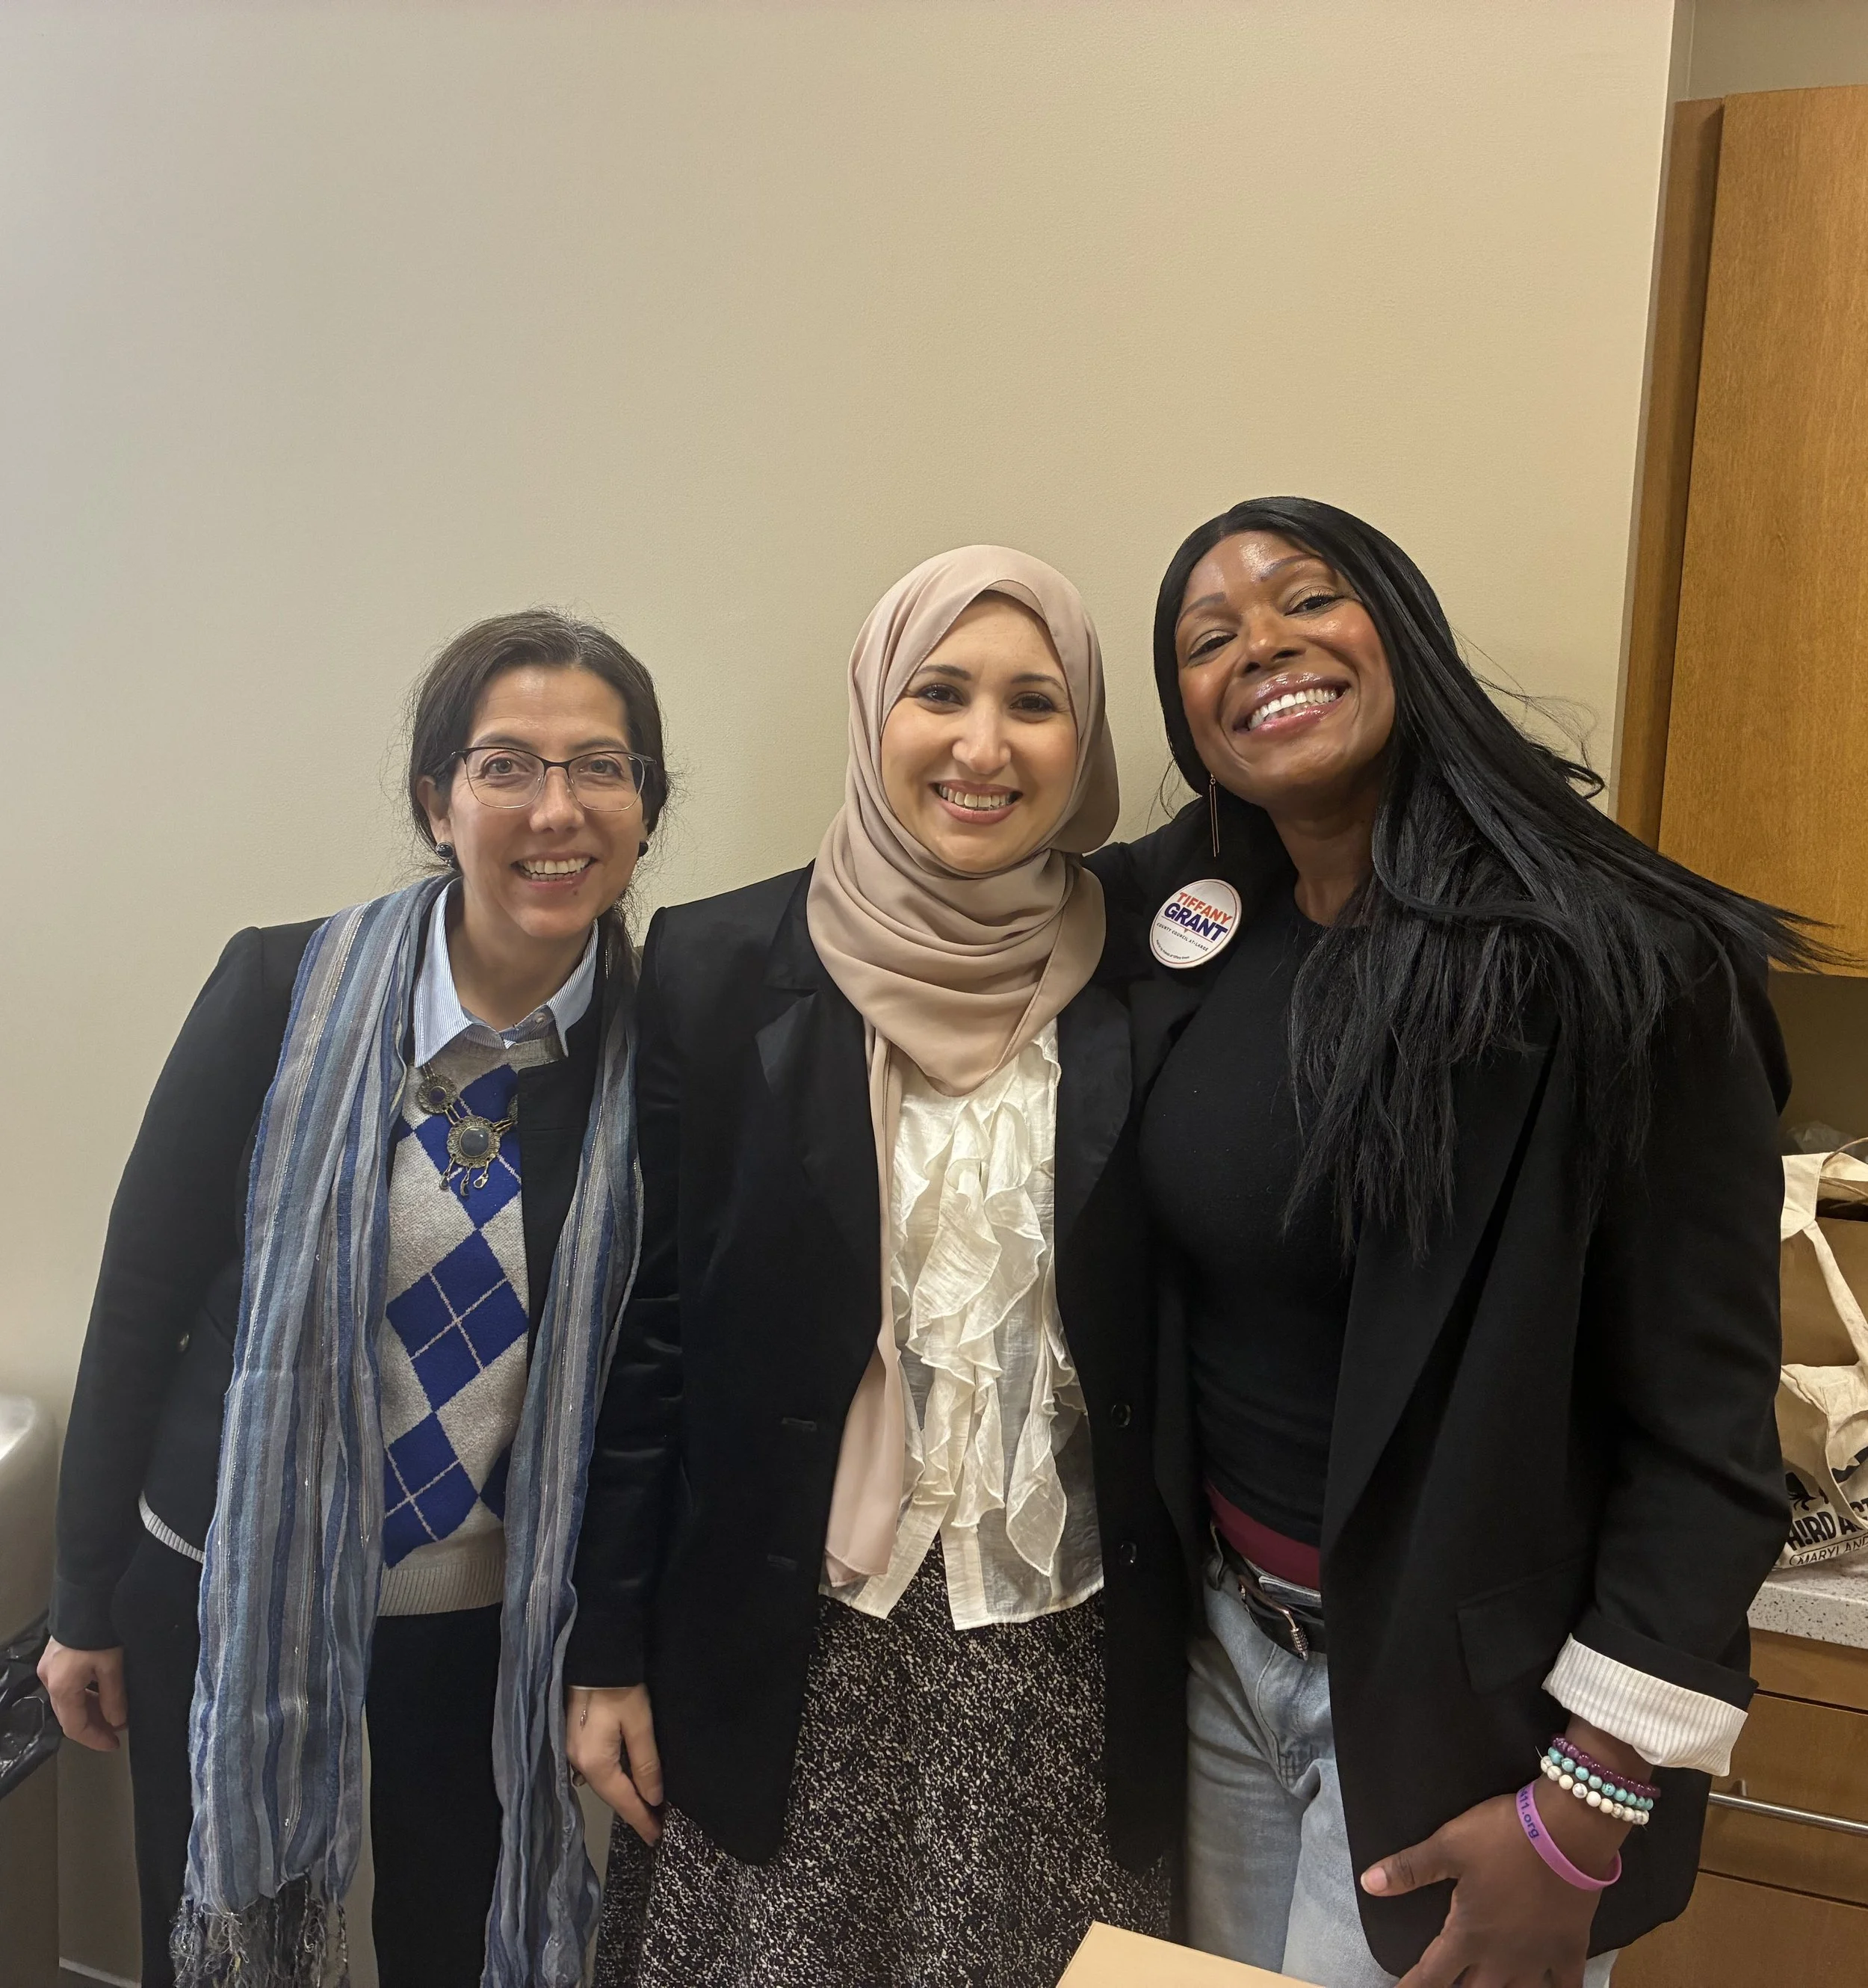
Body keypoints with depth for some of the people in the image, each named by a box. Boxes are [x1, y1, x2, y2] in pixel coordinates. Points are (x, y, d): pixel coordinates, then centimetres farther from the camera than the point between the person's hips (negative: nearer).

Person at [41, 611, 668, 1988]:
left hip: (494, 1613, 1)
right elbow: (141, 1296, -6)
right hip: (233, 1585, 0)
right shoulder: (285, 990, -14)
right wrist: (88, 1602, 0)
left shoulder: (662, 1045, -11)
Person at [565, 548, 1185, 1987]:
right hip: (785, 1649, 0)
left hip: (1068, 1656, 1)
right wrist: (611, 1651, 0)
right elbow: (650, 1325, -2)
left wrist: (1187, 1650, 4)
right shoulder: (720, 968, -6)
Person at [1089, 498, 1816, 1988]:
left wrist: (1578, 1818, -15)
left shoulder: (1620, 966, -19)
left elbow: (1705, 1427, -16)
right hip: (1226, 1629, 5)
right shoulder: (1190, 927, -3)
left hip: (1462, 1686, -5)